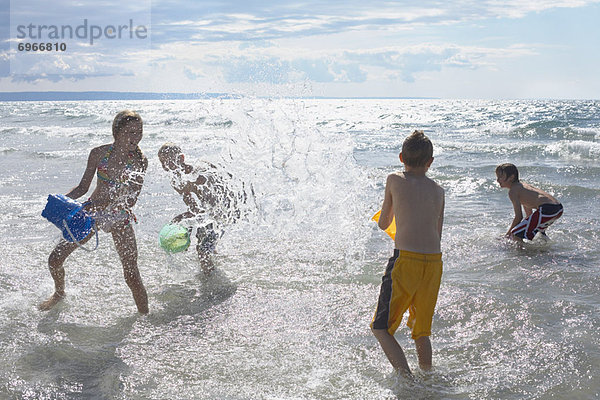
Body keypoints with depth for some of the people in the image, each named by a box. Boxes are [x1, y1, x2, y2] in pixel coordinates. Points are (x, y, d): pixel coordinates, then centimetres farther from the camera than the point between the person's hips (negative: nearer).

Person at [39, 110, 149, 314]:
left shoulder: (140, 161, -10)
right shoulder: (98, 153, -6)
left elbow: (131, 200, -11)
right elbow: (83, 187, 4)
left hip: (120, 218, -2)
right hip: (91, 212, 2)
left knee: (132, 276, -9)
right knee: (55, 259, 2)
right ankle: (59, 293, 35)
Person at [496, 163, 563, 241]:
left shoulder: (512, 191, -2)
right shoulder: (522, 185, 26)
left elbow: (519, 217, -5)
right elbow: (529, 214, 32)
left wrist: (507, 234, 5)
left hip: (547, 209, -10)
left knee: (515, 234, -10)